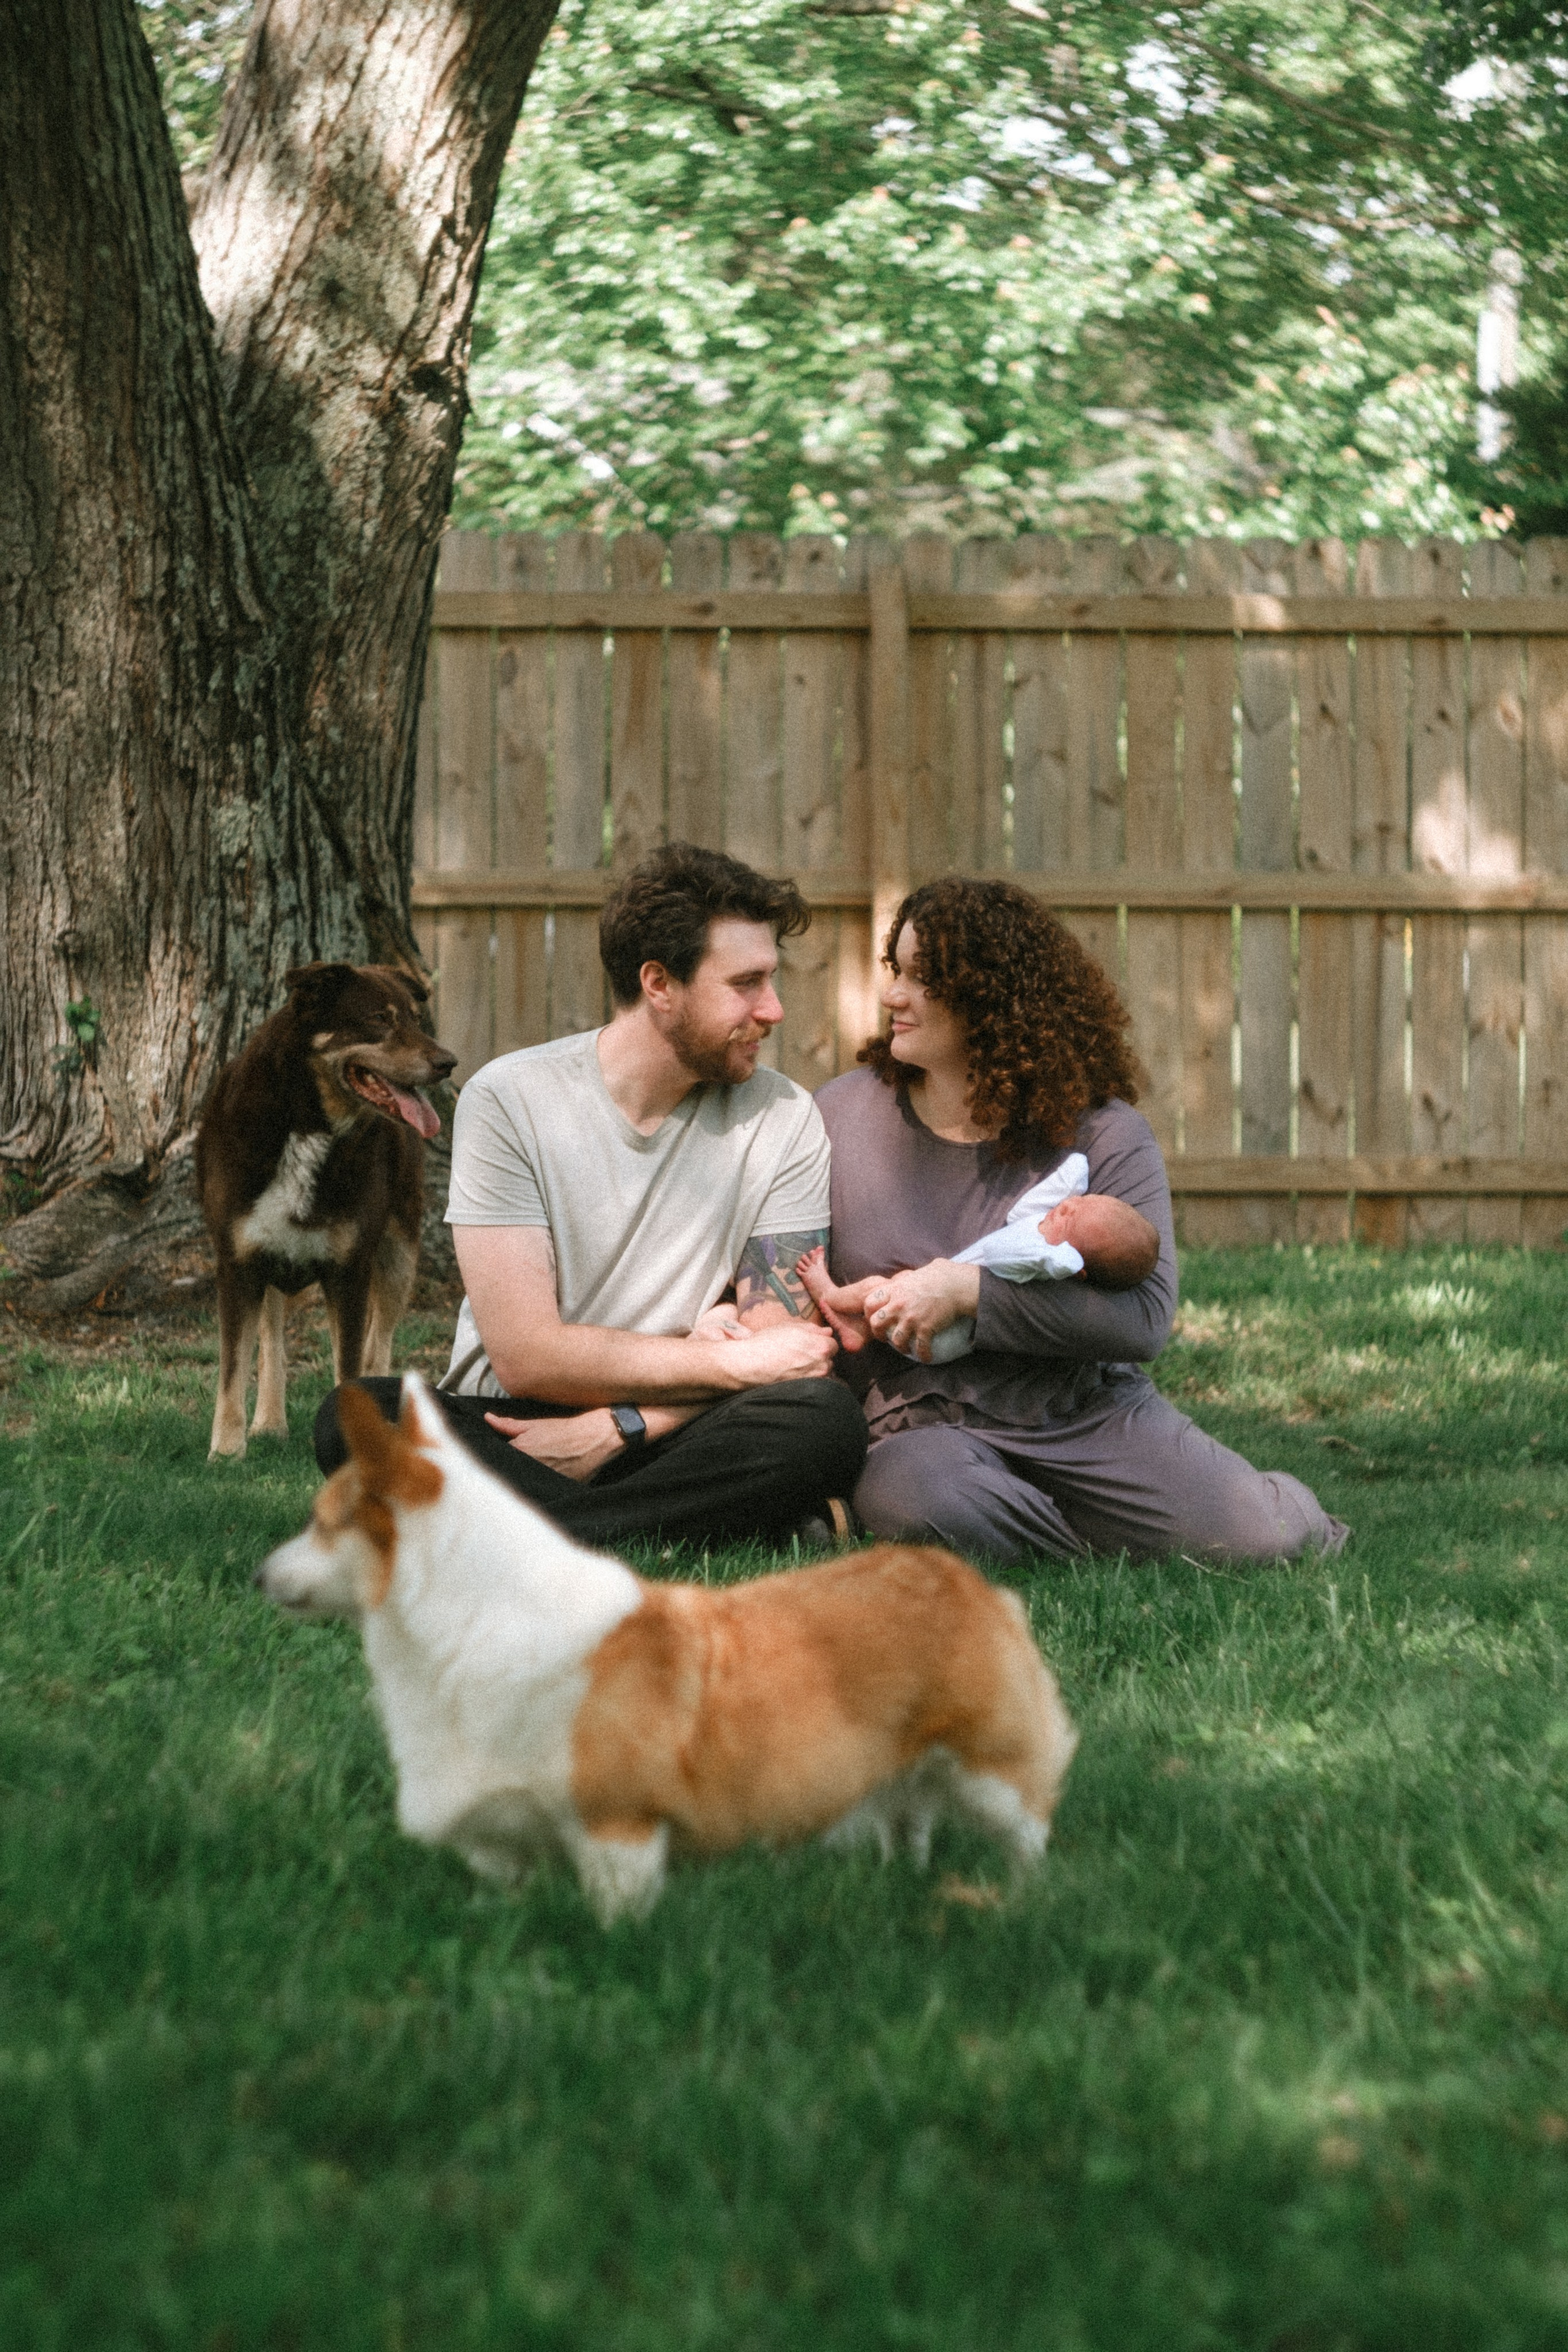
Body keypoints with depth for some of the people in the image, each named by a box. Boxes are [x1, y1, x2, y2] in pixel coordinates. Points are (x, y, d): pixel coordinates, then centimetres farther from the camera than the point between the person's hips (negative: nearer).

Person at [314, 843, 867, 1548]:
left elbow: (781, 1347, -3)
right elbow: (526, 1355, -11)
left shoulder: (784, 1120, 1)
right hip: (507, 1432, -1)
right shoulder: (509, 1100, -5)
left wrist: (611, 1431, -16)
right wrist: (729, 1360, -10)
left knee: (826, 1420, -30)